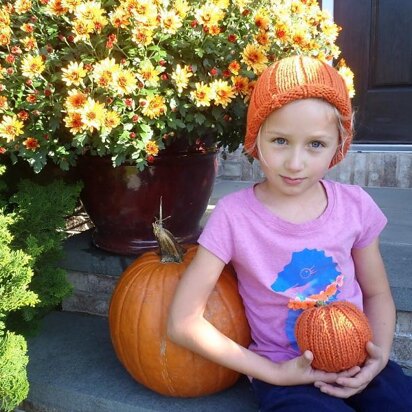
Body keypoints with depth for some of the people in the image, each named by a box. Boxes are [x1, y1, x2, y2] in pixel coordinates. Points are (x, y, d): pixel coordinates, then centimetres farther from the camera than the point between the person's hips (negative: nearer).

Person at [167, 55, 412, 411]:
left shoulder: (355, 205, -7)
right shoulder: (234, 215, -16)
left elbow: (377, 292, 8)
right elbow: (183, 323, -14)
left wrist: (380, 353, -11)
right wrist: (274, 372, -15)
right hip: (284, 375, -2)